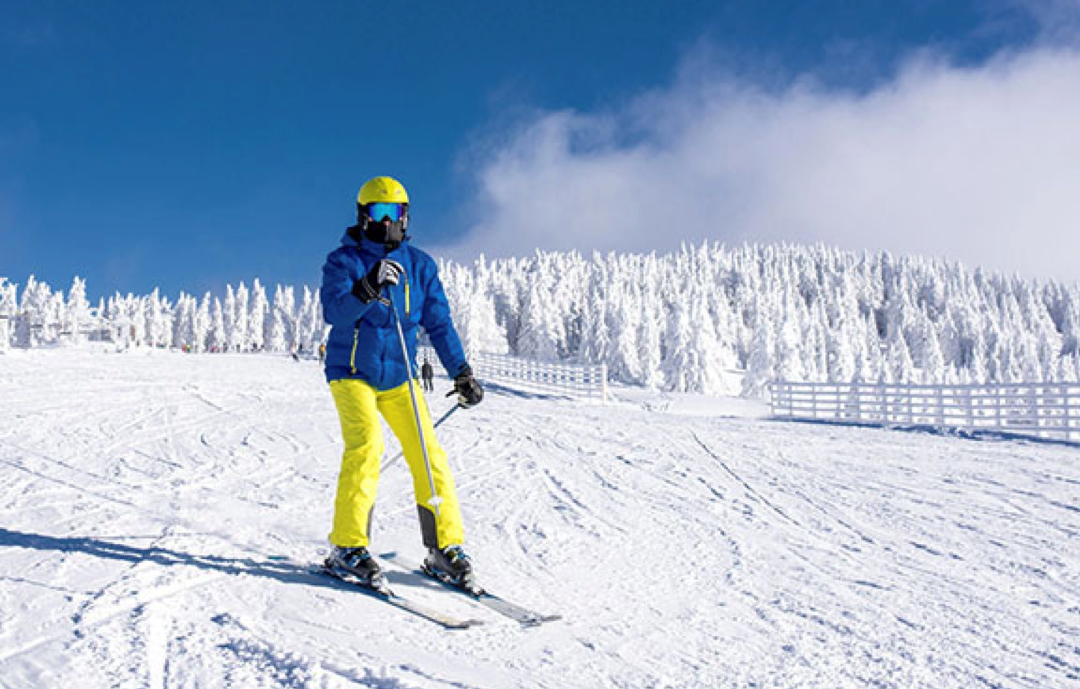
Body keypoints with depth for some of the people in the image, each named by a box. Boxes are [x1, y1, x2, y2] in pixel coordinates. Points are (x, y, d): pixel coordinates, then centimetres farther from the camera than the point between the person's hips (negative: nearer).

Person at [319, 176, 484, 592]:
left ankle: (445, 549, 2)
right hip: (352, 373, -3)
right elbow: (334, 313, -21)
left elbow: (438, 322, 9)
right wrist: (368, 287, -39)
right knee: (366, 445, -23)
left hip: (398, 377, 3)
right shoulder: (344, 260, -4)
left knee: (429, 454, -7)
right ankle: (348, 548, -13)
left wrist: (462, 372, 2)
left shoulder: (420, 265, 6)